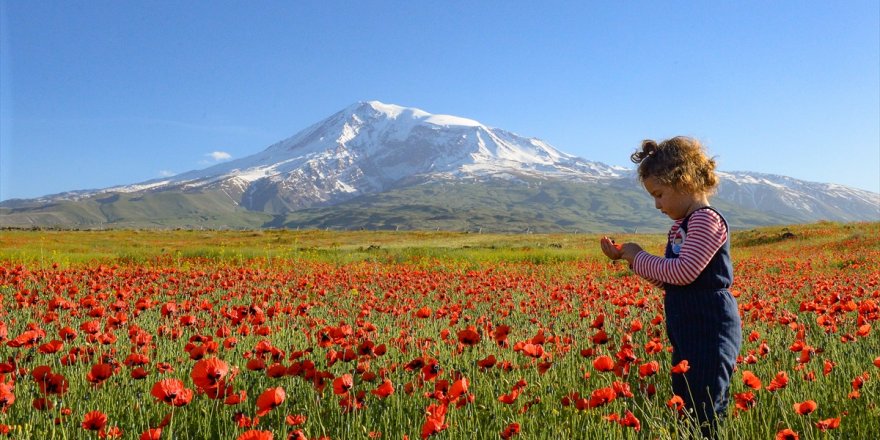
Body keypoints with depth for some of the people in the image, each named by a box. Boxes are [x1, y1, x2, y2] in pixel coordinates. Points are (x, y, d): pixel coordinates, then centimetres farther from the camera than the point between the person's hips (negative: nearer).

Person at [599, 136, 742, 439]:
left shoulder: (706, 219, -14)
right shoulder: (680, 227, 14)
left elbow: (683, 272, -24)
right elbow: (666, 279, 19)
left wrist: (639, 258, -11)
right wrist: (626, 258, 8)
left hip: (711, 333, -10)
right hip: (687, 334, 10)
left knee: (706, 415, -7)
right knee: (684, 409, 14)